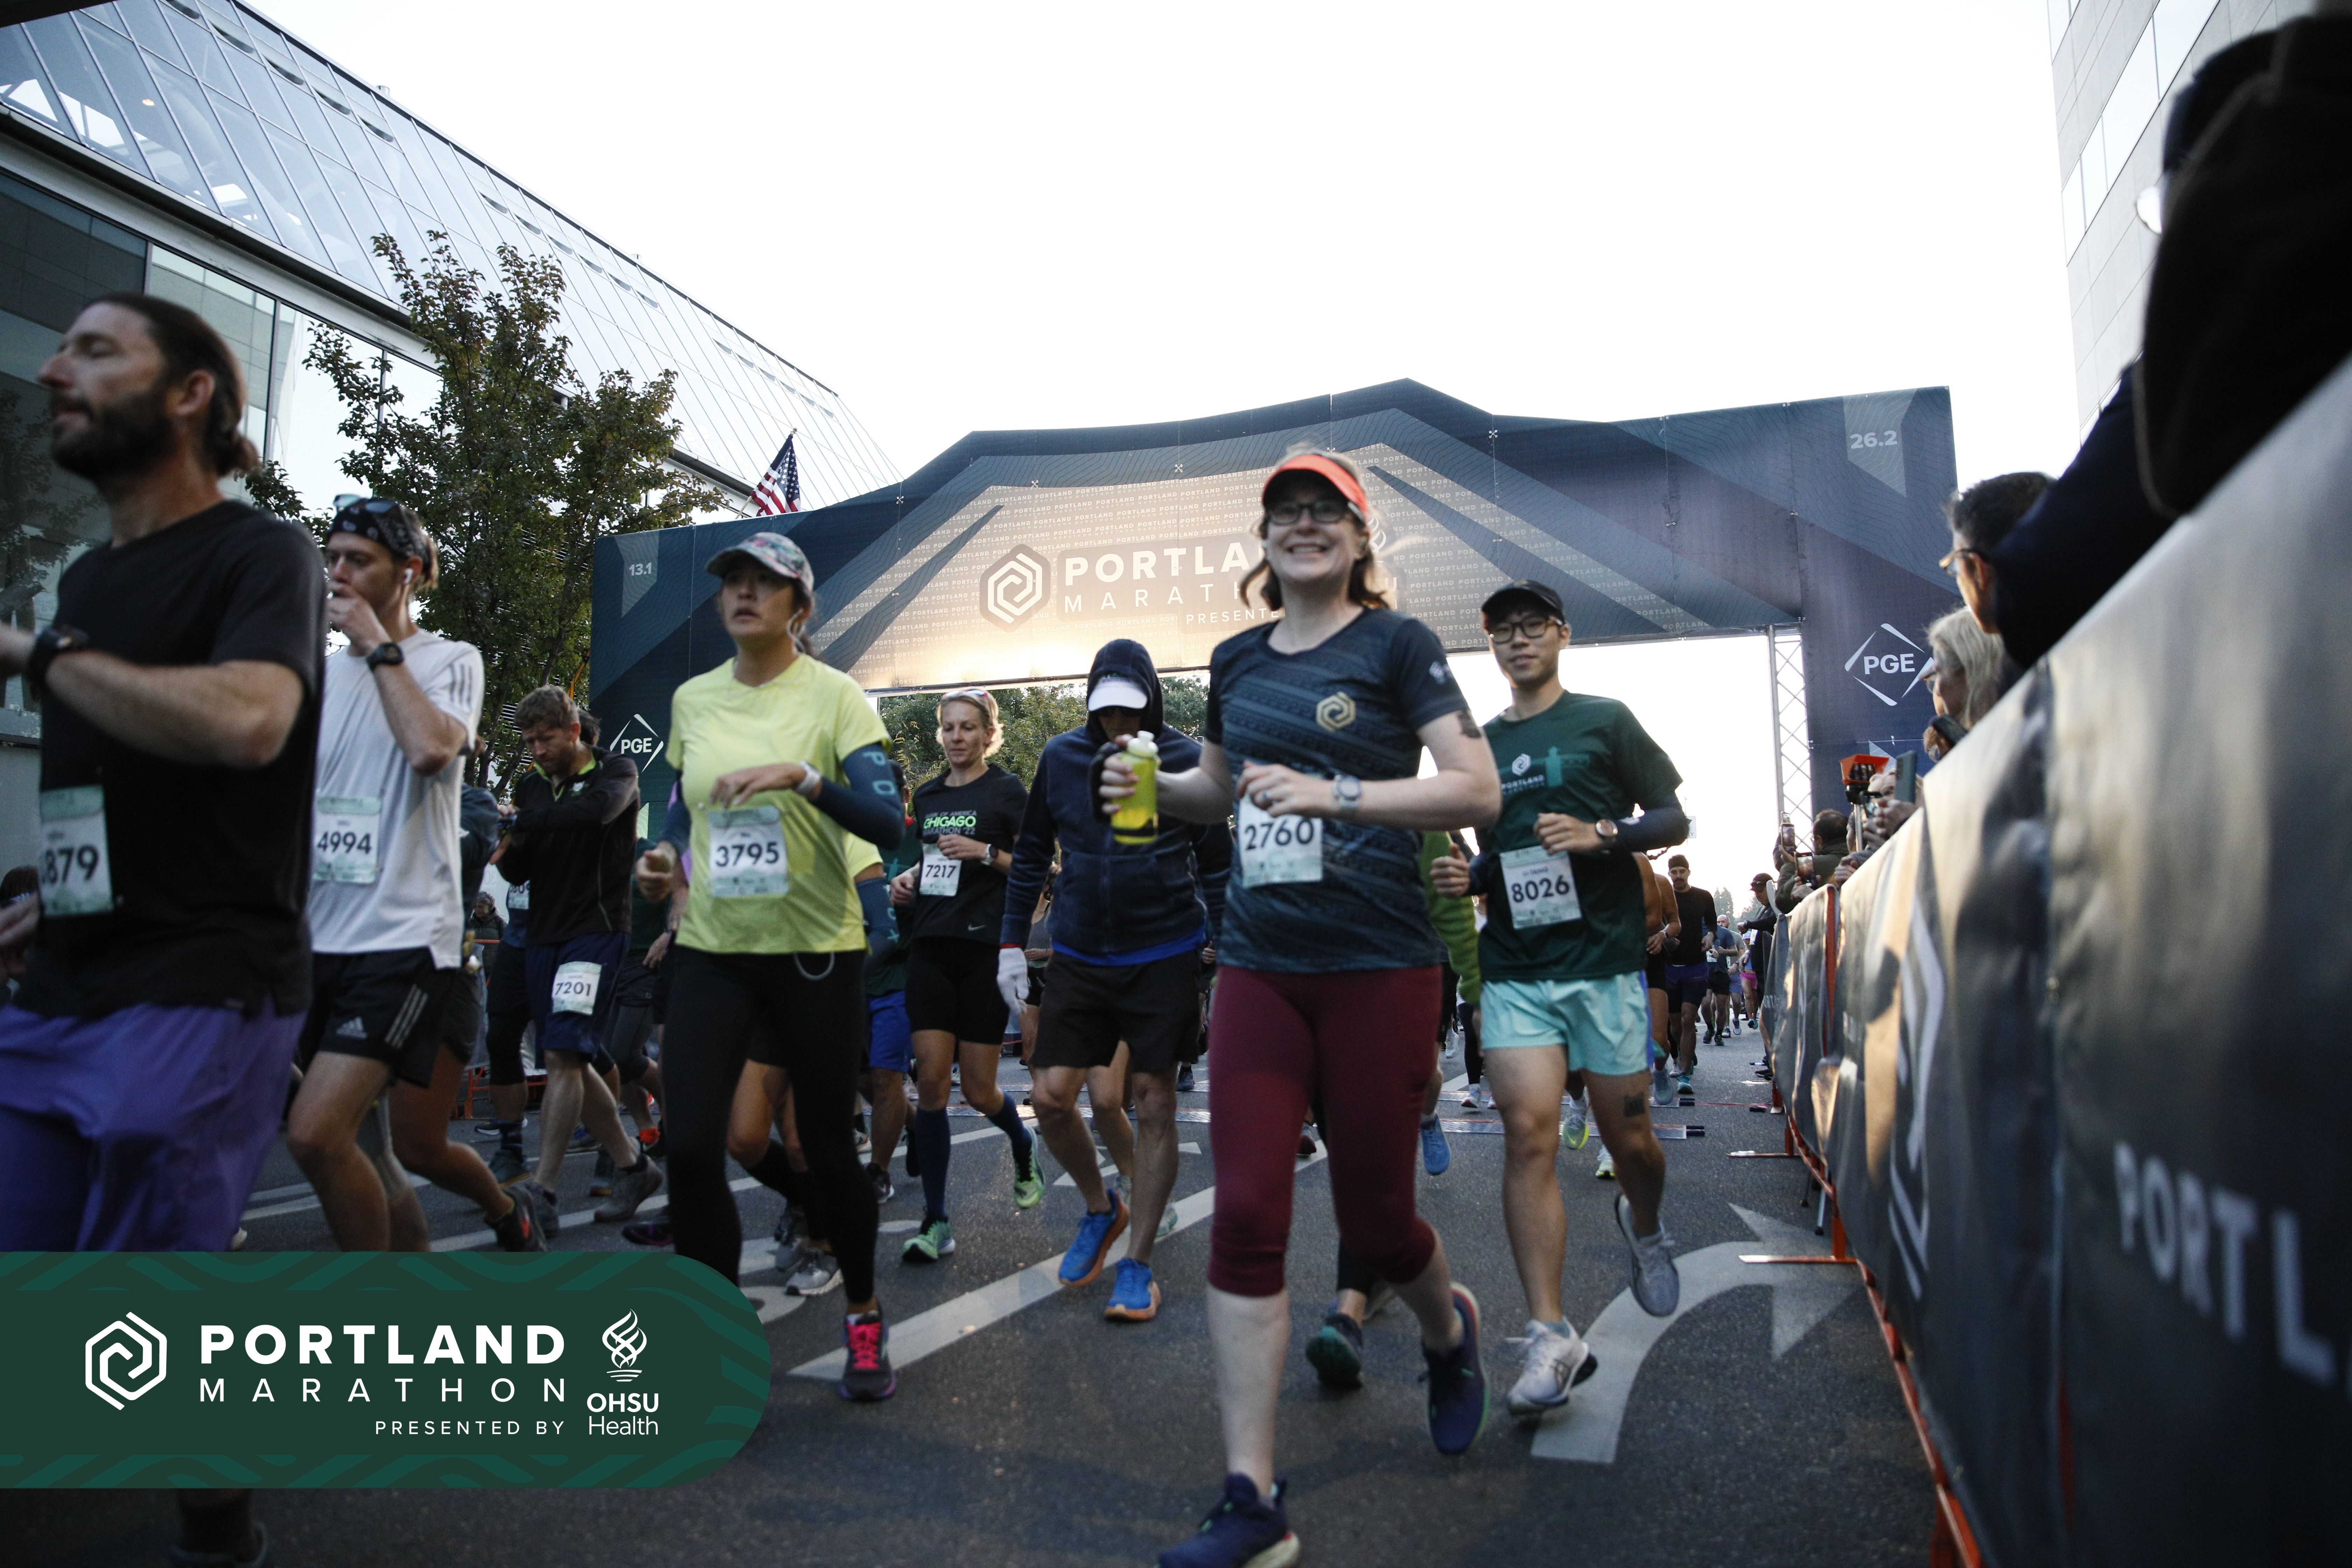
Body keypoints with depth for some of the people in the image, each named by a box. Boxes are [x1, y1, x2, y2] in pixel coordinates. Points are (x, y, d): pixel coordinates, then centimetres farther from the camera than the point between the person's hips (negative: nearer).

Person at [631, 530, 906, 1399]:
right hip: (711, 946, 4)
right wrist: (666, 863, 2)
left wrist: (803, 776, -30)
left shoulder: (834, 695, -6)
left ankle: (864, 1317, 30)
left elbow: (887, 822, -17)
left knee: (827, 1146, 5)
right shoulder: (691, 700, 8)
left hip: (816, 947, -3)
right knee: (690, 1149, -7)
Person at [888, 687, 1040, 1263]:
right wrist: (908, 880, 6)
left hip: (986, 946, -4)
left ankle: (1023, 1148, 35)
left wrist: (985, 852, -17)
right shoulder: (928, 795, 14)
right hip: (932, 947, 5)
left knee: (978, 1089, 0)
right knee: (930, 1079, -5)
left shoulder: (1006, 792, -1)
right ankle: (936, 1220, 2)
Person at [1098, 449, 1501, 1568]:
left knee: (1372, 1218, 6)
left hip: (1378, 968, -4)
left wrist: (1335, 794, -23)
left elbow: (1478, 792, -12)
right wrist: (1151, 787, 6)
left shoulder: (1395, 643, -3)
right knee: (1245, 1214, -4)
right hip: (1258, 965, 4)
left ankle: (1449, 1330, 43)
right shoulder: (1237, 659, 12)